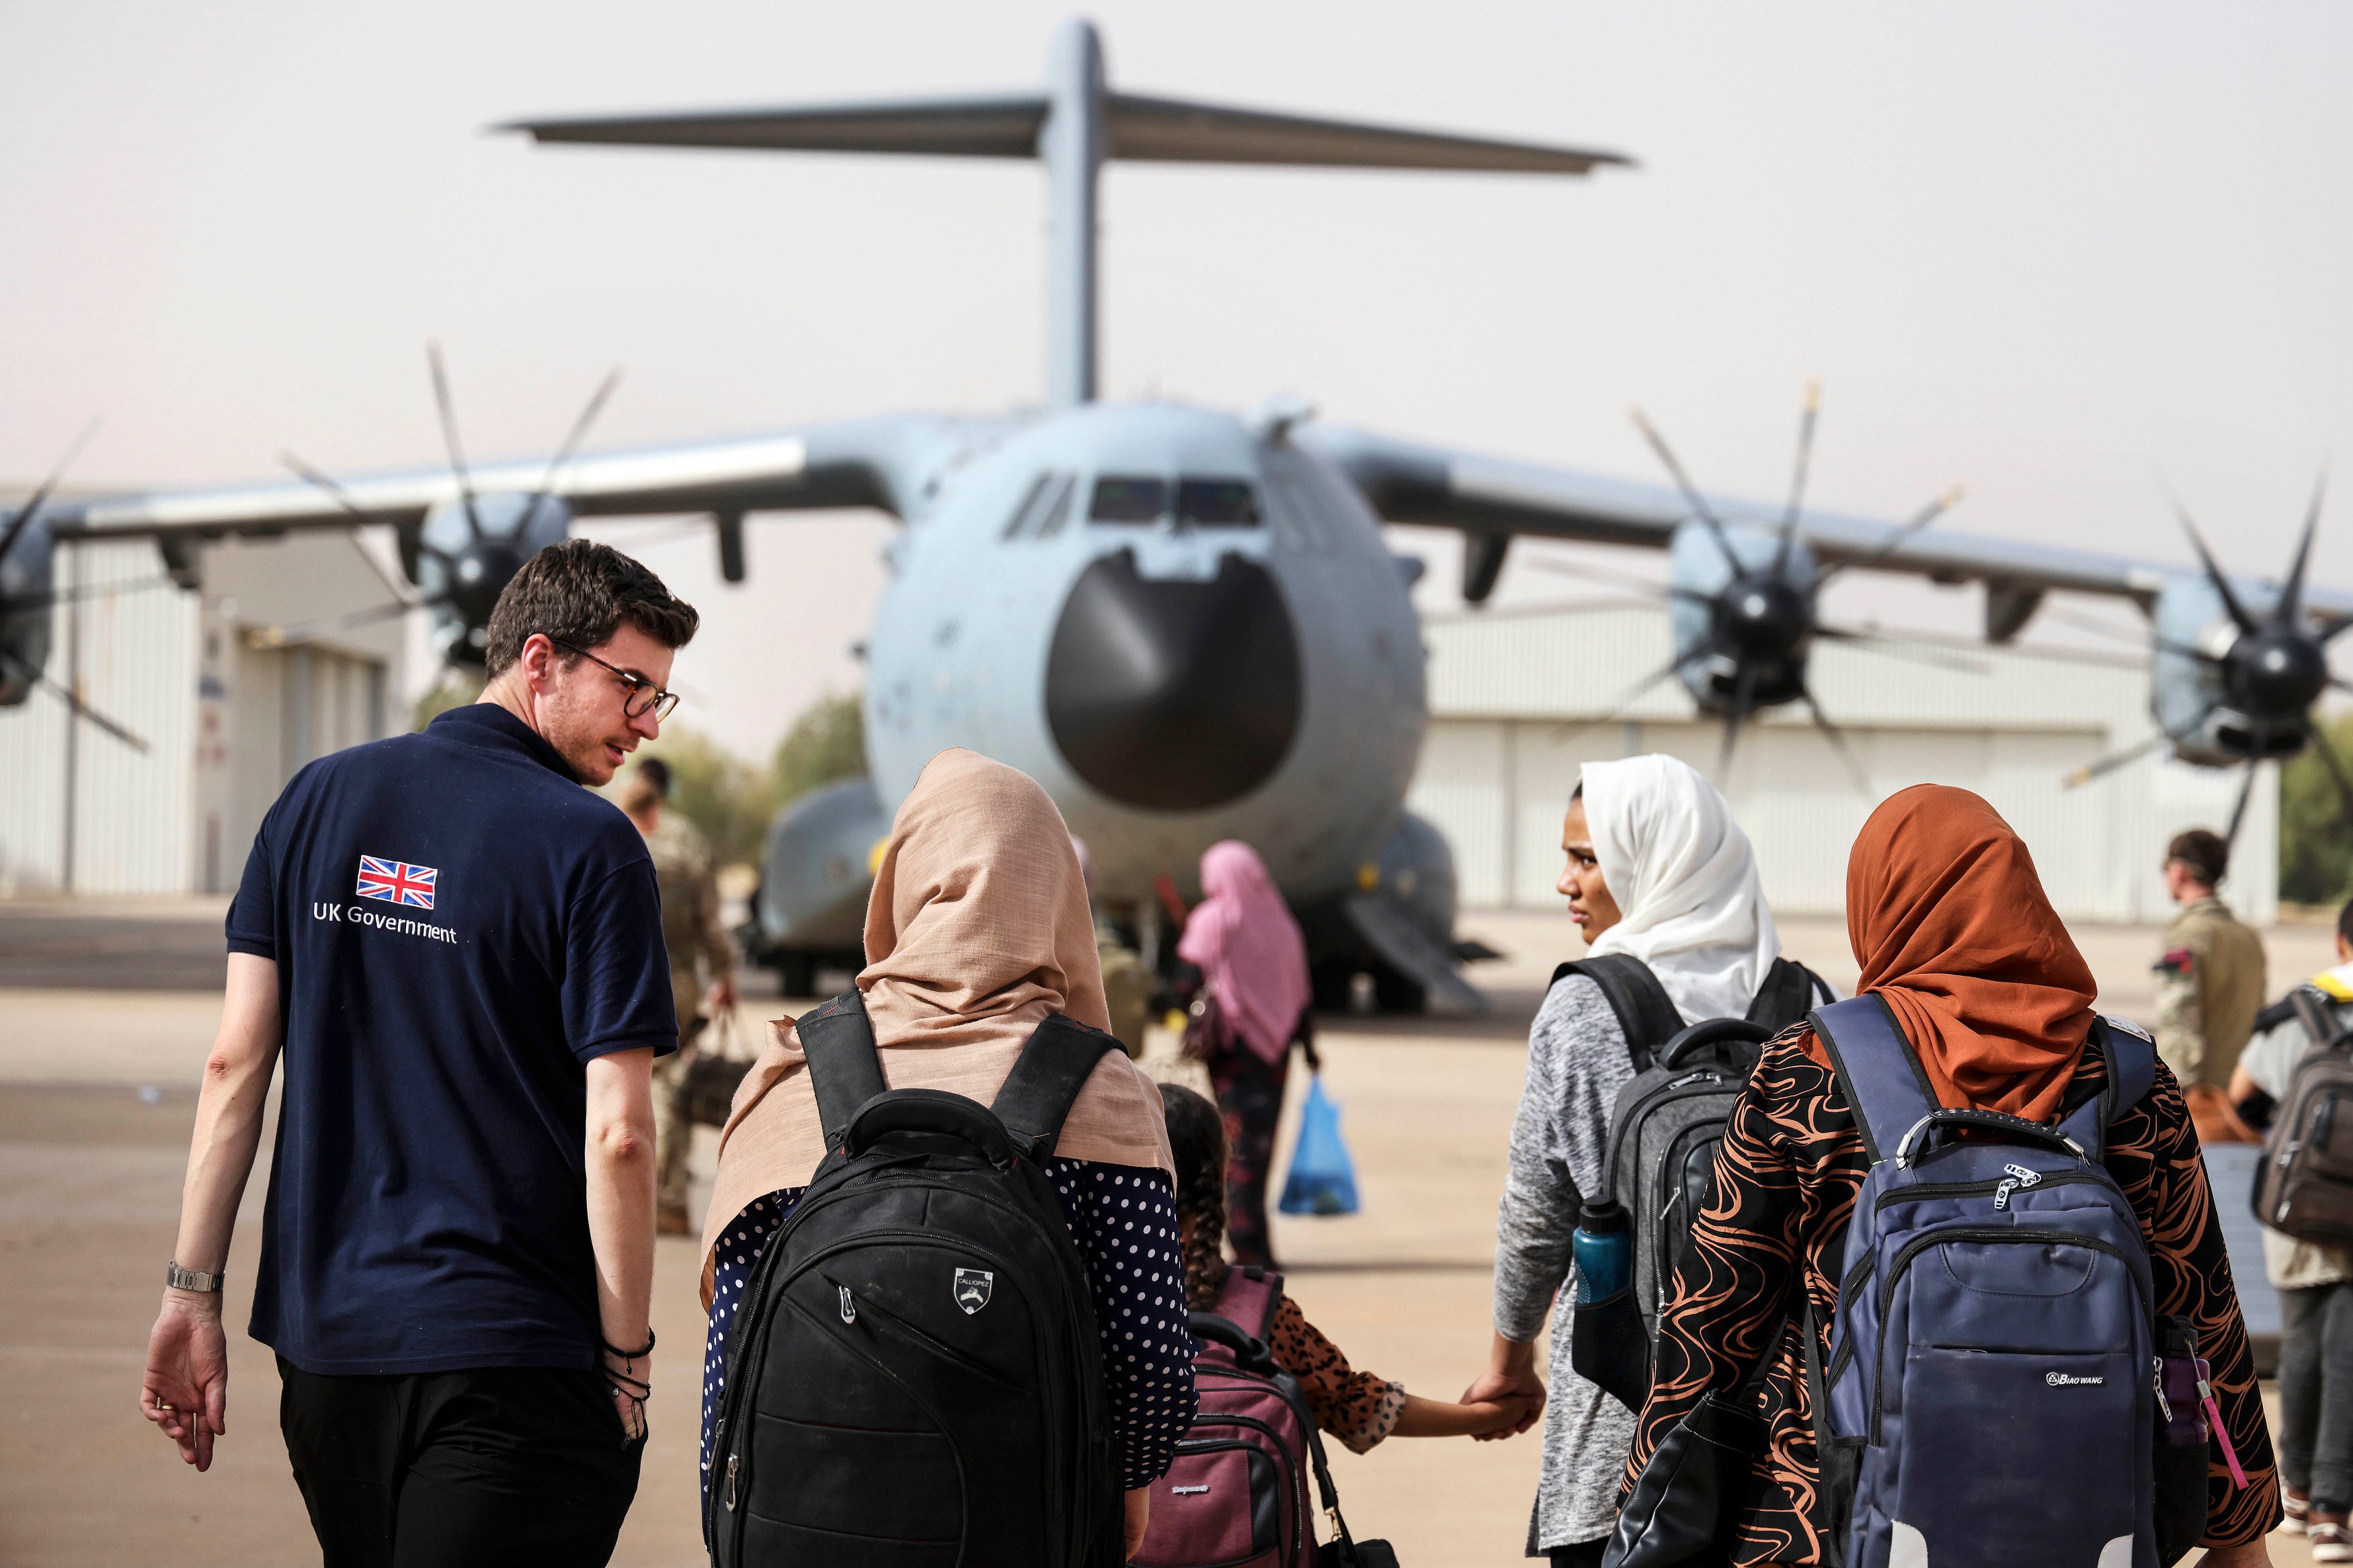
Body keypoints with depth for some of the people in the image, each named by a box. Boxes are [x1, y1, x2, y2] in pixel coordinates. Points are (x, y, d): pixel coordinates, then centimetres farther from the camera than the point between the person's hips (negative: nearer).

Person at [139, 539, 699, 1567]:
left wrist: (193, 1293, 8)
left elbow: (235, 1064, 5)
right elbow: (617, 1135, -13)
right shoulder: (589, 846, -9)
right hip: (508, 1360, -6)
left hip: (321, 1329, 6)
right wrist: (627, 1363, -4)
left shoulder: (320, 799, 7)